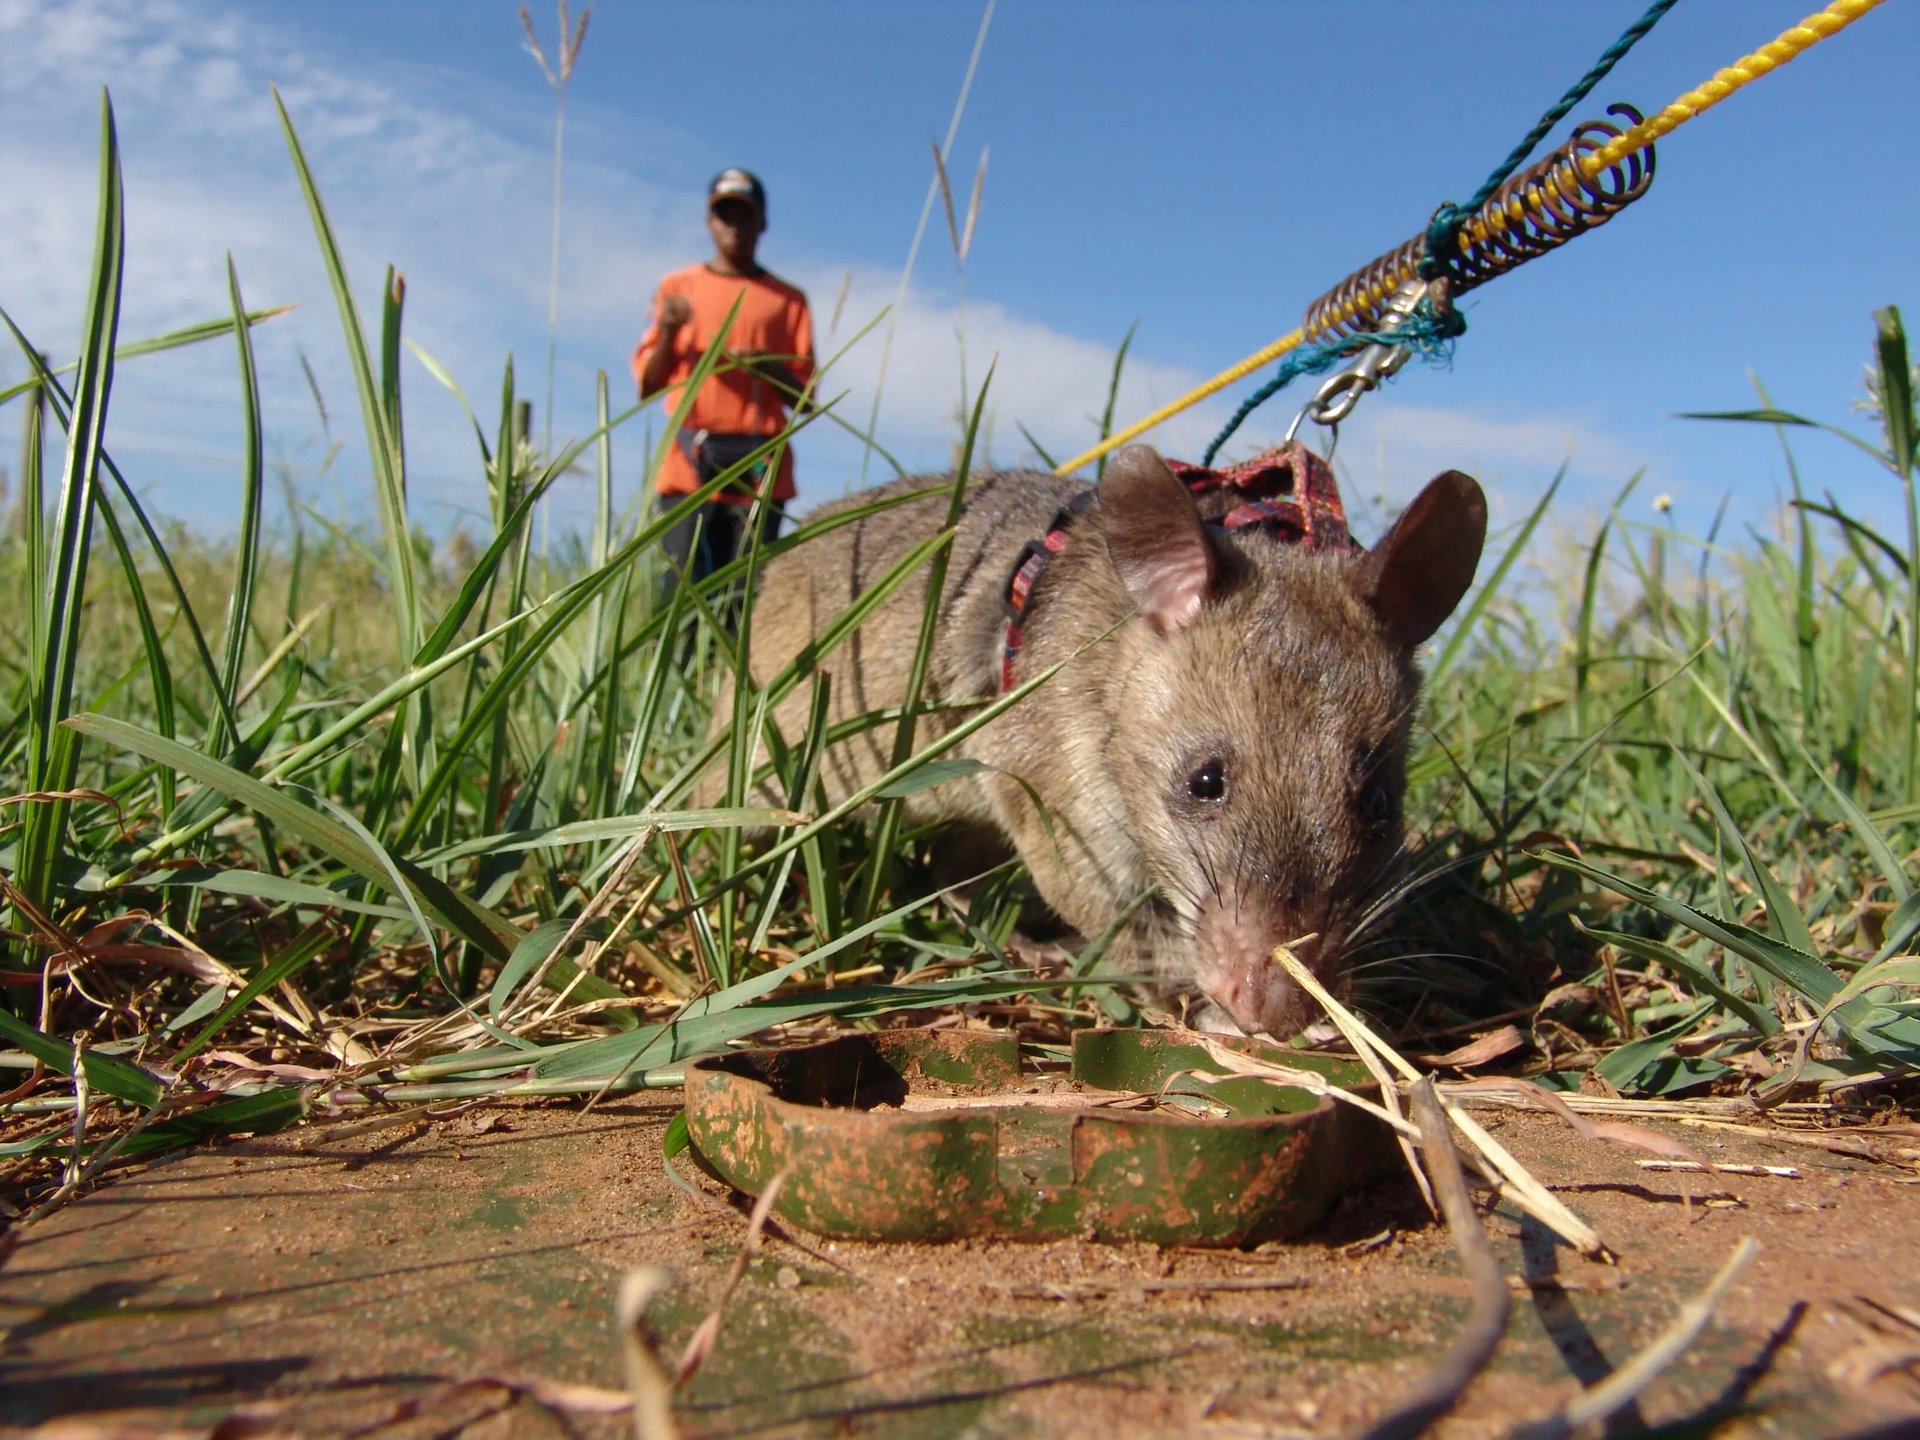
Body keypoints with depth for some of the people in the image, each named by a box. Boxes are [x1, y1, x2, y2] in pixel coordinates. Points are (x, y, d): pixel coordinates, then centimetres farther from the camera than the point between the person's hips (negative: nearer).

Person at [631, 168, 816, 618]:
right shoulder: (677, 288, 15)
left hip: (761, 468, 0)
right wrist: (667, 334, -7)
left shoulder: (788, 300, 15)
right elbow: (646, 386, 10)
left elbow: (805, 396, 10)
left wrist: (769, 368, -10)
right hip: (689, 464, 0)